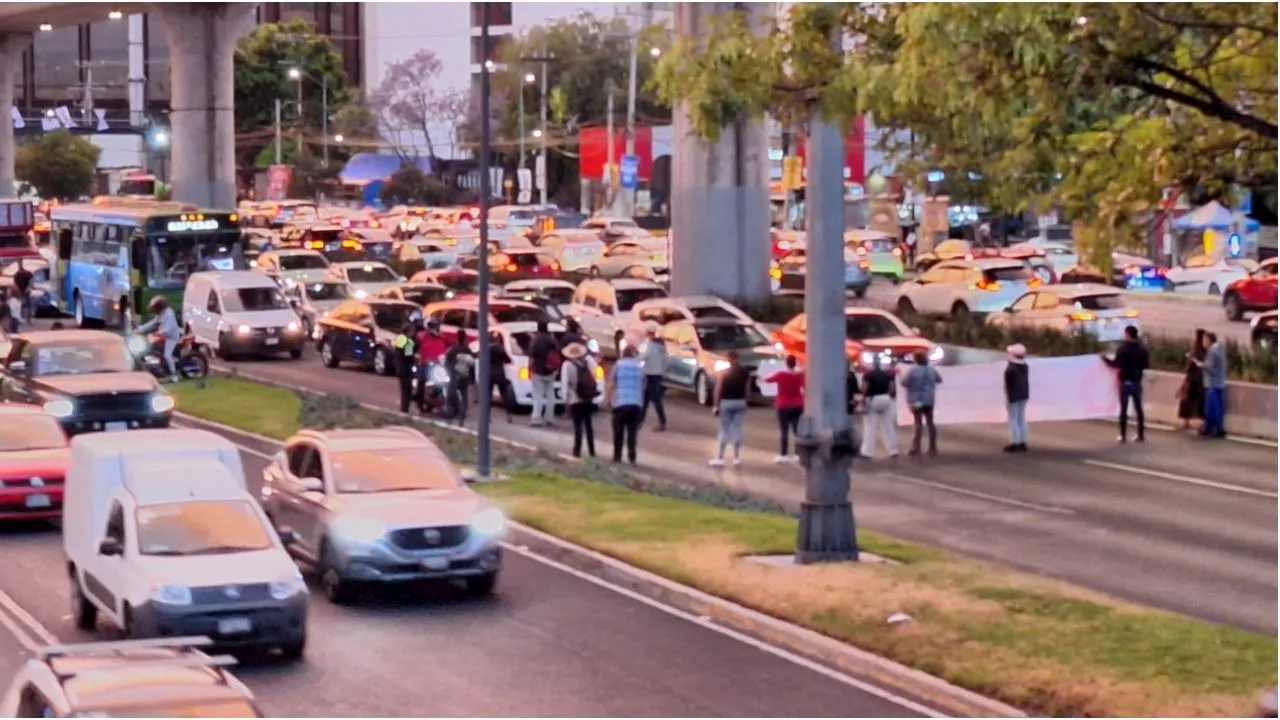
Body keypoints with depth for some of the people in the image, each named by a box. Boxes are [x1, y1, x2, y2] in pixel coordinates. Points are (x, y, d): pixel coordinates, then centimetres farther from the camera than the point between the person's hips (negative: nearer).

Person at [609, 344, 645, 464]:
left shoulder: (618, 365, 1)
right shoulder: (639, 367, 8)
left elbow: (612, 384, -1)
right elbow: (643, 386, 11)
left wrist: (609, 399, 8)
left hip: (620, 402, -2)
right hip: (635, 403, 2)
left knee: (618, 431, 6)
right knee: (632, 431, 5)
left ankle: (617, 457, 6)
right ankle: (632, 457, -2)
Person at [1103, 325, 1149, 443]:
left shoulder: (1123, 348, -12)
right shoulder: (1142, 348, 4)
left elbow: (1116, 363, -15)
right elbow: (1146, 363, 10)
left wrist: (1105, 358, 0)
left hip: (1125, 381, -4)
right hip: (1137, 381, 5)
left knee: (1124, 409, 0)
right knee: (1138, 408, 11)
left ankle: (1123, 435, 0)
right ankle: (1141, 435, 12)